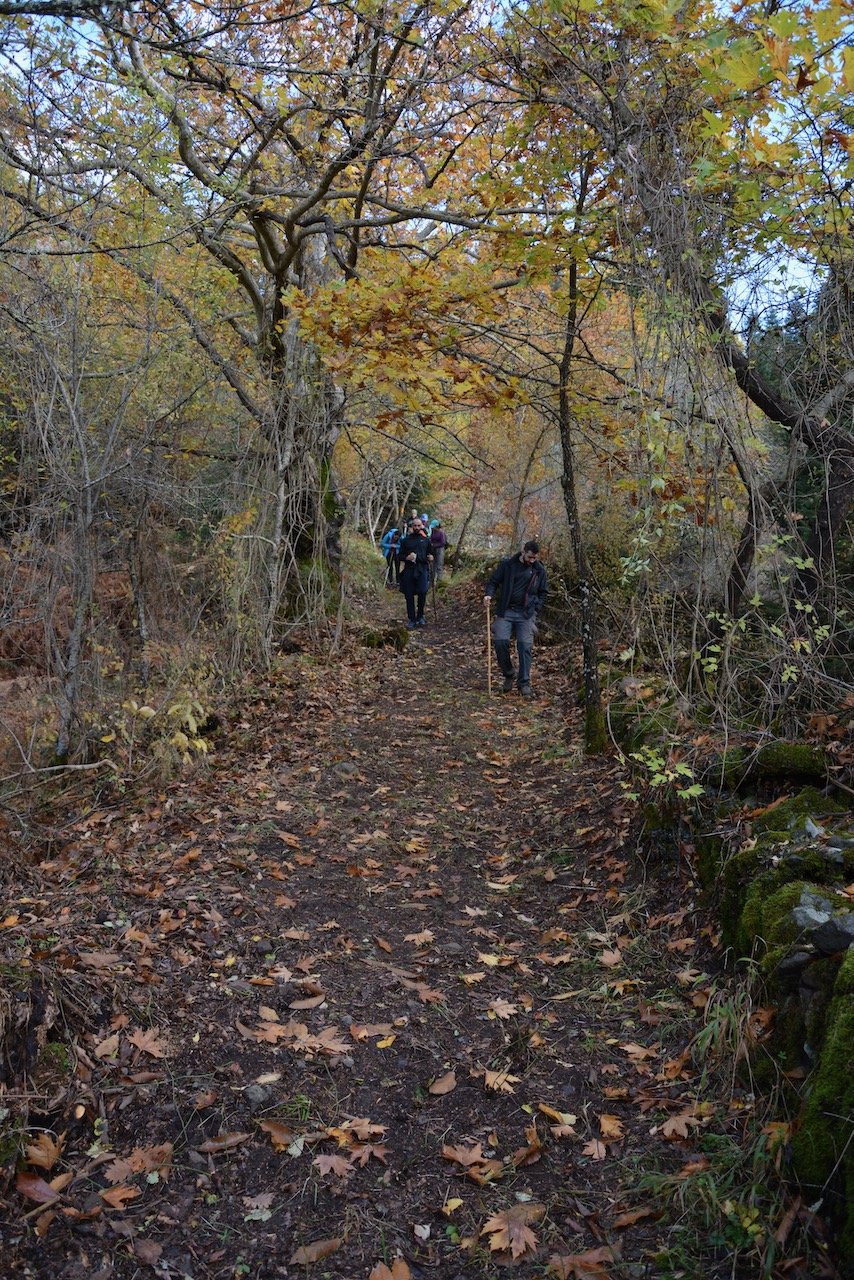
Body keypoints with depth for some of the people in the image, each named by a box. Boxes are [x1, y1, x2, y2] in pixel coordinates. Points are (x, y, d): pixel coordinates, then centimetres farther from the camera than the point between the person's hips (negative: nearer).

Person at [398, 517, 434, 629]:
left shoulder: (426, 540, 12)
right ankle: (411, 619, 9)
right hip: (409, 570, 0)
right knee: (409, 596, 0)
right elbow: (400, 555, 9)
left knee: (422, 593, -12)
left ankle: (420, 616, 8)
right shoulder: (406, 540, 9)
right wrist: (406, 557, -12)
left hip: (422, 570, 0)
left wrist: (430, 558, -1)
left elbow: (429, 554, 22)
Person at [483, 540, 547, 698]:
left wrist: (535, 609, 0)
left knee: (525, 646, -7)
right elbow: (494, 581, 6)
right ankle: (508, 675, 12)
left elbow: (542, 593, 12)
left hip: (526, 614, 0)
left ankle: (524, 683, 3)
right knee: (500, 642, -11)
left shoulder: (539, 570, 5)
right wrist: (488, 594, -14)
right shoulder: (507, 564, -1)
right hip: (506, 612, 0)